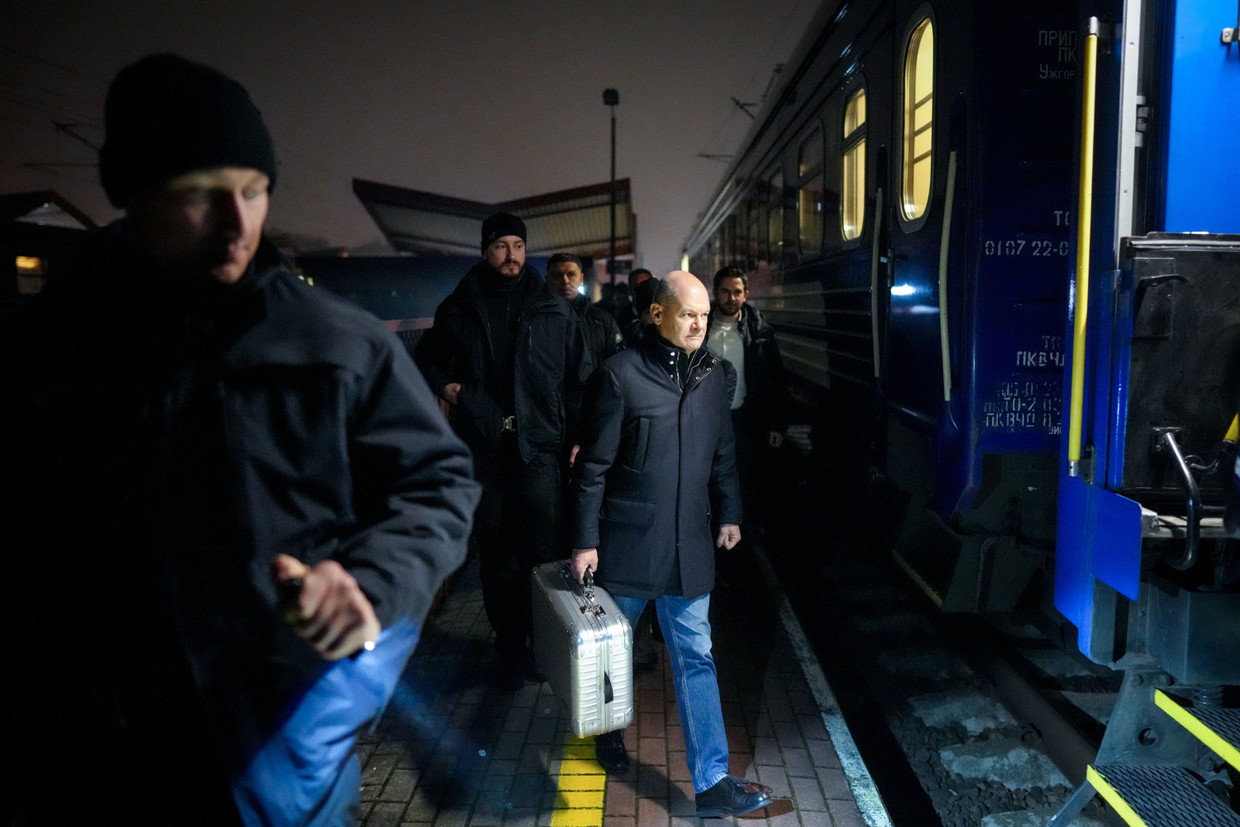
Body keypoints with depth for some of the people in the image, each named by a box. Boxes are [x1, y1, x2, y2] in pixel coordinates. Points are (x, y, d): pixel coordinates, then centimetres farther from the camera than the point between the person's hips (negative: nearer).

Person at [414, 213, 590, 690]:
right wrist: (444, 386, 3)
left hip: (540, 447, -1)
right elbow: (425, 358, 23)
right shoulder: (458, 310, 8)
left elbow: (579, 377, 5)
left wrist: (577, 436, -3)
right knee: (496, 555, 8)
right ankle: (510, 650, 21)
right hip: (483, 449, 2)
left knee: (542, 551, -4)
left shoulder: (554, 312, 6)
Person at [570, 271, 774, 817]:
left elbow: (722, 452, 14)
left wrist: (729, 513, 13)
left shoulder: (713, 373, 5)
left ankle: (712, 781, 13)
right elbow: (594, 466, -9)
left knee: (695, 659, 6)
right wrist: (586, 540, -9)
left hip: (689, 542, 4)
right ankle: (609, 729, 44)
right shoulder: (621, 374, -11)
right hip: (626, 540, -3)